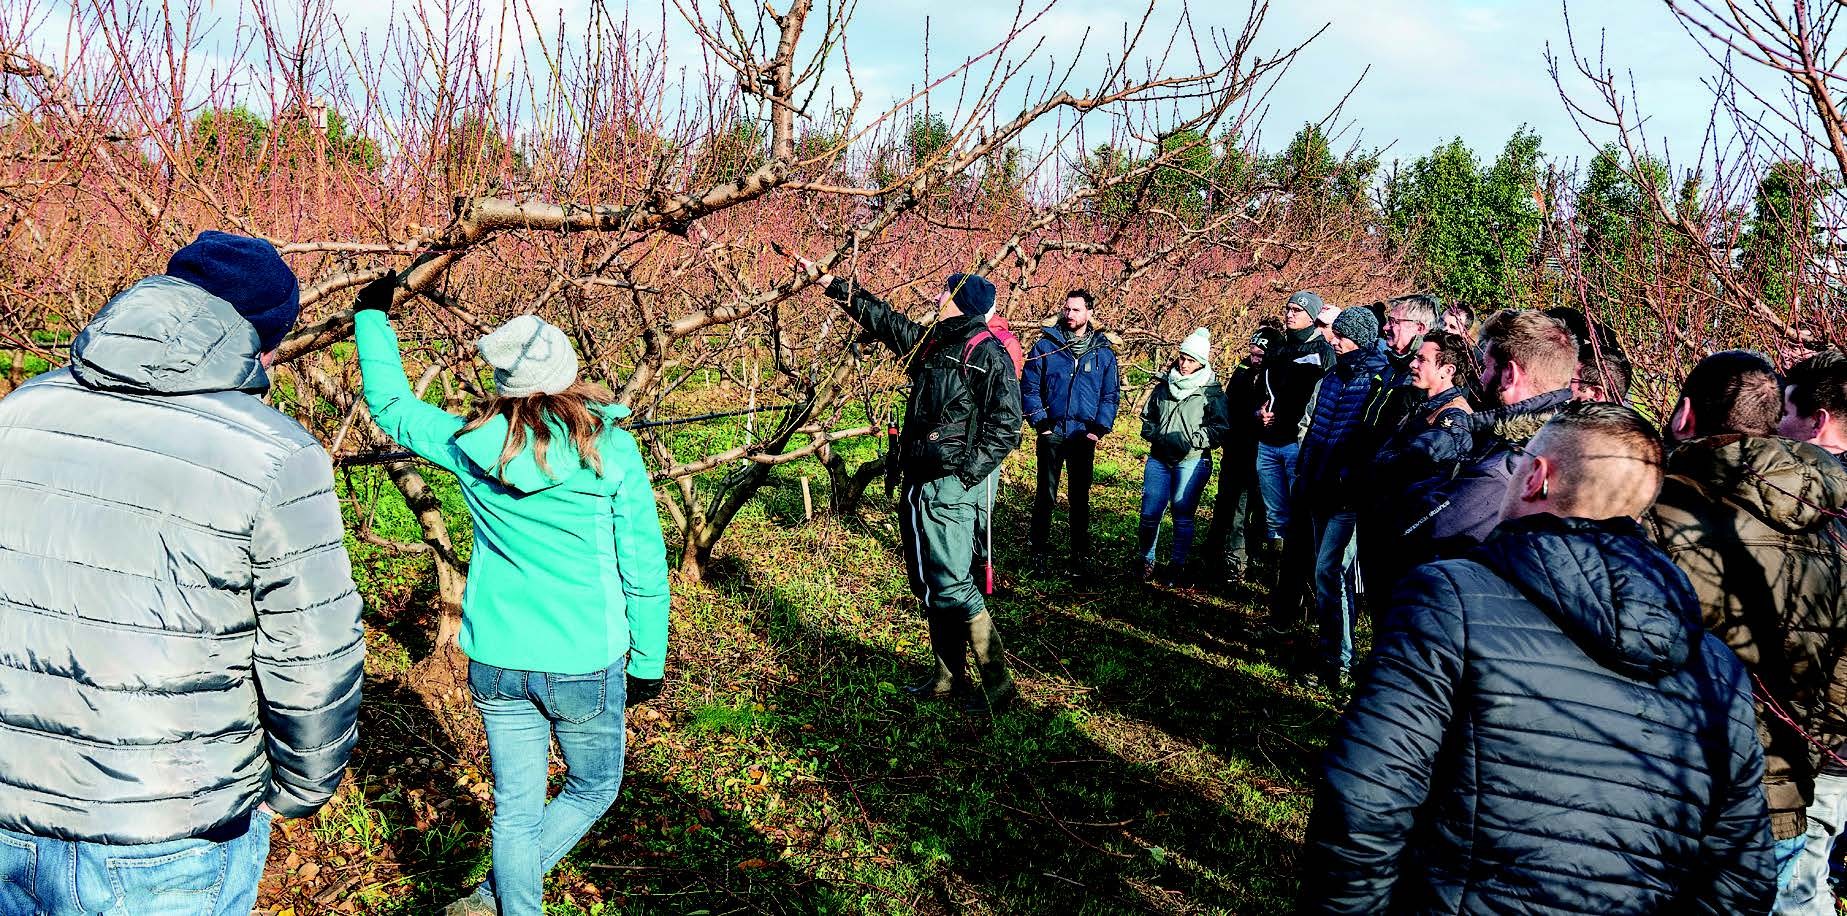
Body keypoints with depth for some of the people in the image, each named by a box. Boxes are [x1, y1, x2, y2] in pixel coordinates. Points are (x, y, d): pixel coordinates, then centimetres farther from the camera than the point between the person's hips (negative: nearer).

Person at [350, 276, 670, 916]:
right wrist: (648, 663, 4)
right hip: (586, 664, -2)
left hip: (496, 663, 3)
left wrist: (372, 315, 26)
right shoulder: (611, 450, -12)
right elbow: (644, 569, -8)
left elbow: (388, 402, 14)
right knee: (594, 789, 22)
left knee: (515, 810, 16)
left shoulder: (472, 444, -5)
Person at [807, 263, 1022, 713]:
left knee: (953, 586, -10)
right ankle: (949, 678, 25)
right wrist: (828, 281, 26)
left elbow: (1006, 424, -16)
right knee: (928, 586, 14)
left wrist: (966, 475, -19)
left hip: (950, 490, -9)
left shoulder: (987, 353, -10)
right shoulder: (929, 342, 13)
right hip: (917, 485, 9)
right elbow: (879, 316, 23)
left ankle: (998, 685, 0)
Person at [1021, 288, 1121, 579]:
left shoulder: (1104, 352, 4)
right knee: (1045, 495, 6)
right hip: (1051, 433, -1)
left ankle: (1080, 555, 16)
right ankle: (1039, 550, 16)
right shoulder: (1045, 344, 0)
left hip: (1084, 436, 1)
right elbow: (1029, 386, 1)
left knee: (1080, 497, 8)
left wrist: (1099, 428, -5)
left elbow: (1111, 395, 6)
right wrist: (1039, 422, -8)